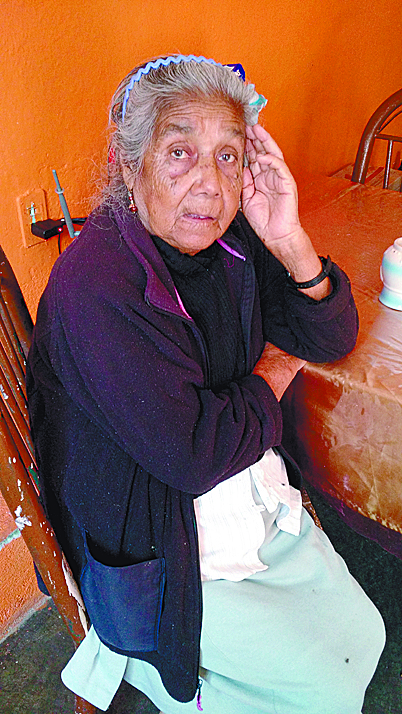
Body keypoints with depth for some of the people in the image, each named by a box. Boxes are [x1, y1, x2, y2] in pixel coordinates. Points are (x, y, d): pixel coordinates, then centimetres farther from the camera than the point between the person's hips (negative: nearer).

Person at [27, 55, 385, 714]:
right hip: (159, 548, -6)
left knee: (363, 634, 13)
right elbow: (192, 454, -28)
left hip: (264, 502, 7)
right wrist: (274, 371, -11)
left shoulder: (232, 239, -6)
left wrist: (292, 245, -21)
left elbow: (333, 340, -2)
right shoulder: (93, 283, -27)